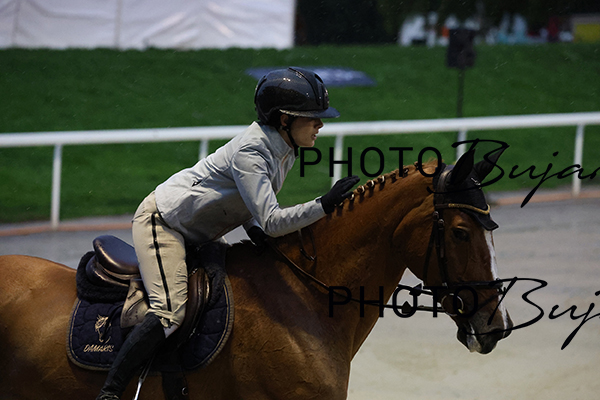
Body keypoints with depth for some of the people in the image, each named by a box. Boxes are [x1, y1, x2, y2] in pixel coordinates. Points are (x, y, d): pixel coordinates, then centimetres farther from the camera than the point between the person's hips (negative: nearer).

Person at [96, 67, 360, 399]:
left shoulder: (284, 151, 0)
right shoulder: (251, 151, -28)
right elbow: (271, 221, -34)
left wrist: (258, 235, -8)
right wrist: (324, 206, -34)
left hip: (197, 235, 10)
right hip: (161, 221, -10)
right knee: (171, 313, -25)